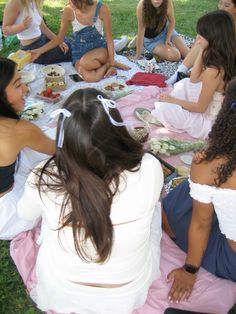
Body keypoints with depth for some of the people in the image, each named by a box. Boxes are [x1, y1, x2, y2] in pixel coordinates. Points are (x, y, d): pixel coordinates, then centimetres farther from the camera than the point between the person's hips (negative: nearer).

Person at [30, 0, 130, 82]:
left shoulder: (102, 9, -21)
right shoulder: (69, 11, -16)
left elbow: (109, 39, -12)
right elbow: (59, 38, -2)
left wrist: (111, 62, -15)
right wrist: (39, 51, -11)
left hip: (99, 48, -1)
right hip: (79, 51, 1)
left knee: (86, 62, -37)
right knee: (89, 77, -31)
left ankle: (108, 63, -7)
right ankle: (107, 65, -2)